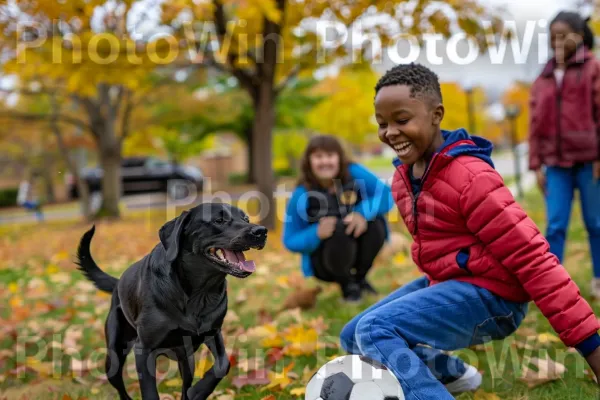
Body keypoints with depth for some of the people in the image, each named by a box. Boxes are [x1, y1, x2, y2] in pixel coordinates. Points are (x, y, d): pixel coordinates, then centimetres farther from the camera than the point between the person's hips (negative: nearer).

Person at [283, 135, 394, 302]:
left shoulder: (354, 173, -13)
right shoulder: (302, 195, -17)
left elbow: (387, 194, -20)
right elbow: (290, 241, -13)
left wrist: (364, 212, -38)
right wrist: (316, 234, -33)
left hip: (358, 250, 3)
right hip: (323, 258, -3)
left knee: (375, 221, -25)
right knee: (340, 231, -33)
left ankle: (360, 278, 2)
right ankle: (347, 284, -3)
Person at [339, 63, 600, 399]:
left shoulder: (469, 176, -22)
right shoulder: (404, 177, 6)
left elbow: (531, 256, -24)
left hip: (488, 295, -9)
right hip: (444, 284, 9)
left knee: (375, 331, -27)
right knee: (353, 337, 16)